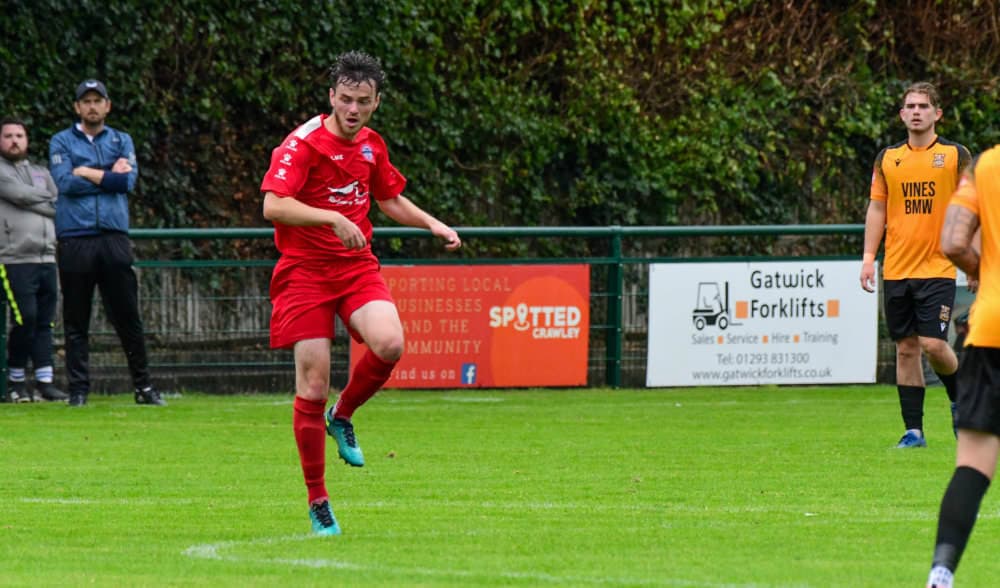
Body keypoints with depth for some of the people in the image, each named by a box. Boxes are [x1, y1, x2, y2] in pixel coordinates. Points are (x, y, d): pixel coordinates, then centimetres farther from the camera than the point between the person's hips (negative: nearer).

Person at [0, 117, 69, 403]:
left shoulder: (41, 173, 23)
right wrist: (47, 201, 3)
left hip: (47, 259, 6)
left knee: (44, 322, 1)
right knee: (25, 319, -12)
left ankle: (44, 381, 0)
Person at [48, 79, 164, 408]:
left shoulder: (122, 141, 16)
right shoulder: (61, 142, 9)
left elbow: (129, 180, -1)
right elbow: (65, 183, -7)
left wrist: (87, 173, -2)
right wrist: (110, 176, -1)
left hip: (114, 237, 1)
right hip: (75, 240, -1)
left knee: (128, 317, 1)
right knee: (76, 321, 0)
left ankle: (143, 386, 5)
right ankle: (78, 389, 4)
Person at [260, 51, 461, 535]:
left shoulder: (372, 146, 9)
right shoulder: (303, 144, -12)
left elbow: (389, 199, 27)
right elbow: (273, 206, -25)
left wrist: (433, 225, 15)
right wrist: (333, 218, -33)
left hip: (357, 266, 4)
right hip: (305, 272, -4)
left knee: (389, 344, -25)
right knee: (313, 385, -7)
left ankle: (342, 416, 6)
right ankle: (317, 502, 7)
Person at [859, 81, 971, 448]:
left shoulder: (955, 156, 1)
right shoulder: (887, 159, 8)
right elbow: (877, 208, 12)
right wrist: (868, 257, 4)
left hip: (938, 268, -3)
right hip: (896, 269, 3)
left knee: (933, 344, -12)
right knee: (905, 349, 3)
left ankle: (959, 398, 16)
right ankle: (913, 430, 8)